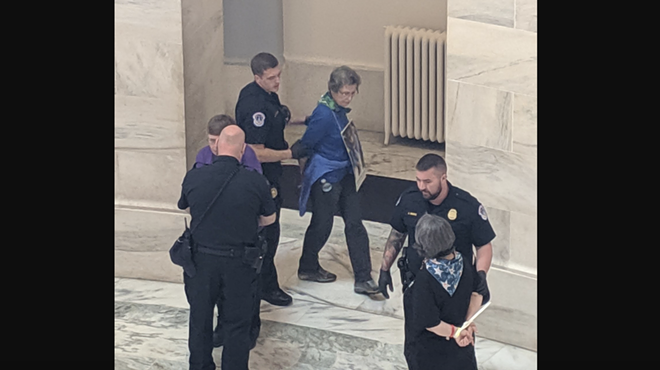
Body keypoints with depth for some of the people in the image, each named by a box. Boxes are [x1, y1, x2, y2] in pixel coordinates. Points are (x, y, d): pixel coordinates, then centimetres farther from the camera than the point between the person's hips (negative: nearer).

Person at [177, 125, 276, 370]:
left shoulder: (193, 178, -12)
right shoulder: (255, 182, -15)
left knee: (200, 320, 19)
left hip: (202, 258, 2)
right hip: (240, 262, -2)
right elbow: (269, 219, 2)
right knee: (237, 324, 12)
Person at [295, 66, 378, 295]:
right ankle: (307, 268, 32)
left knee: (354, 223, 4)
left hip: (344, 173, 8)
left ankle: (363, 278, 5)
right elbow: (306, 144, -17)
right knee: (322, 224, 9)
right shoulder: (324, 115, -25)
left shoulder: (338, 109, 2)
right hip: (325, 177, -8)